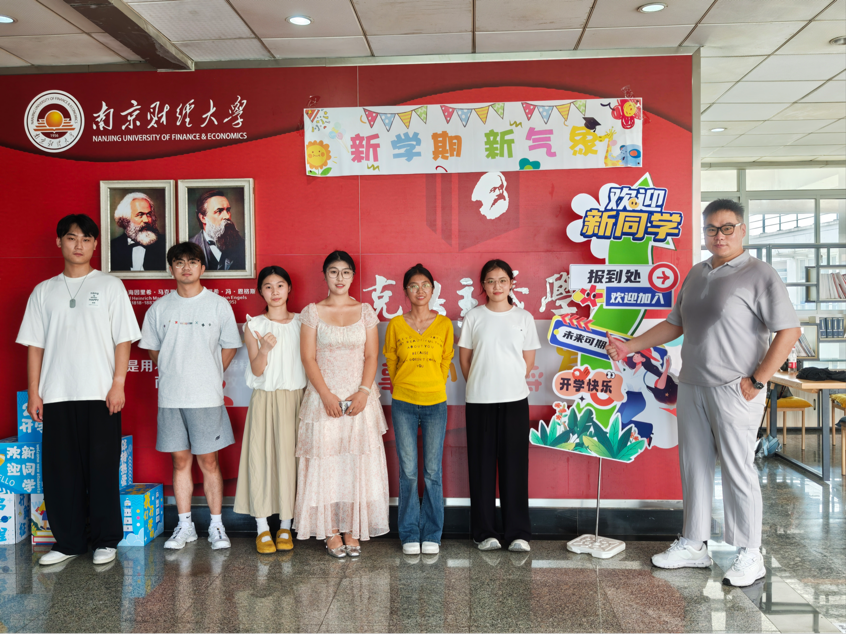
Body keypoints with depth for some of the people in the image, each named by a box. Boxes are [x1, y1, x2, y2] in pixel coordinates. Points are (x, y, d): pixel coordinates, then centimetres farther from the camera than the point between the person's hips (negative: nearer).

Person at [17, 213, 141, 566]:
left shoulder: (110, 286, 4)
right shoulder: (44, 291, 12)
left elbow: (123, 340, 0)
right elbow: (34, 345, 10)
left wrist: (118, 384, -8)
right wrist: (33, 393, 4)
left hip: (100, 394, -3)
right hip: (57, 395, 3)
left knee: (103, 468, 1)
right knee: (59, 470, 6)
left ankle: (106, 540, 14)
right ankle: (68, 541, 19)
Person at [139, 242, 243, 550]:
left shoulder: (218, 305, 2)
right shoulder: (159, 308, 7)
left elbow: (229, 347, 7)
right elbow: (152, 349, 15)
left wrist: (209, 376, 4)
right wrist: (177, 373, 7)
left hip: (207, 397, -2)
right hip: (170, 396, 2)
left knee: (208, 460, 2)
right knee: (180, 459, 8)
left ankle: (216, 525, 12)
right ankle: (185, 525, 19)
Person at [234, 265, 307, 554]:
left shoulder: (301, 323, 5)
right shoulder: (254, 326, 3)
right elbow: (256, 370, -4)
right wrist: (264, 349, -23)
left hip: (295, 398, 1)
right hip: (265, 399, 0)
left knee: (290, 458, 1)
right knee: (261, 457, 0)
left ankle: (285, 527, 13)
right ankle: (262, 528, 12)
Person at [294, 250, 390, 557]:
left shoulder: (366, 311, 7)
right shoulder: (312, 312, 3)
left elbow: (371, 356, 3)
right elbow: (308, 358, -2)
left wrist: (363, 392, -11)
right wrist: (327, 396, -12)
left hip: (360, 398, 1)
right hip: (323, 397, -1)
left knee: (358, 462, 2)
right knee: (325, 462, 0)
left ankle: (352, 530, 13)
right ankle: (331, 531, 11)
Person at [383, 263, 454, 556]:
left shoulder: (444, 324, 2)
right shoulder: (395, 324, 1)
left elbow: (445, 361, 11)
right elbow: (390, 361, 12)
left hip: (435, 403, 0)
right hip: (403, 403, 0)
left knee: (433, 471, 3)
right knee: (408, 471, 3)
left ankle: (432, 534, 16)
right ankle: (409, 534, 16)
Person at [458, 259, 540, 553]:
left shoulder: (524, 317, 5)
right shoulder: (474, 317, 3)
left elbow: (528, 360, 8)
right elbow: (465, 358, 7)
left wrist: (508, 384, 5)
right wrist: (480, 385, 6)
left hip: (514, 399, 0)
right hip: (479, 401, 0)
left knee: (515, 464, 2)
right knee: (482, 465, 4)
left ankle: (518, 532, 11)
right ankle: (484, 531, 14)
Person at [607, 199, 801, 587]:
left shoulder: (759, 274, -7)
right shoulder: (696, 274, 14)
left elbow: (789, 330, -12)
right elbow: (675, 324, 20)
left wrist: (757, 381, -15)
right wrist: (629, 346, 12)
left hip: (733, 391, -6)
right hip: (691, 387, 7)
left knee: (738, 470, 1)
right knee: (694, 467, 12)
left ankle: (750, 555, 15)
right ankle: (693, 545, 24)